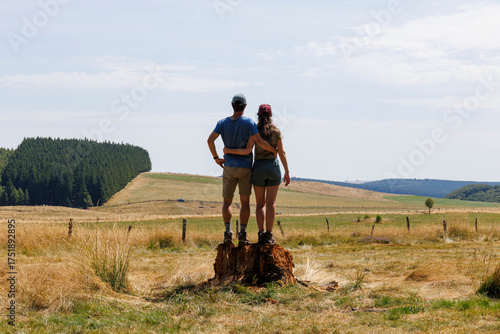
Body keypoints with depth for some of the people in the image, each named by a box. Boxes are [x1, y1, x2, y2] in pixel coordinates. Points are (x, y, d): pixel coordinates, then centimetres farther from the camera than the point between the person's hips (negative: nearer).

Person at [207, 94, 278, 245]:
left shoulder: (223, 123, 1)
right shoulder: (248, 122, -8)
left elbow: (210, 139, -9)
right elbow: (259, 141, -17)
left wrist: (216, 157, 1)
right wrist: (274, 150, -2)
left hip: (229, 167, 2)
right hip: (245, 167, -2)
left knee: (227, 202, 8)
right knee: (245, 201, 5)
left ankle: (228, 231, -11)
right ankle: (243, 234, -3)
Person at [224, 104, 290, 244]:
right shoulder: (276, 131, -2)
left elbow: (247, 150, -14)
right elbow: (282, 153, -3)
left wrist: (229, 150, -5)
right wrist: (287, 172, 3)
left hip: (259, 167, 0)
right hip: (273, 167, 0)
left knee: (260, 203, 9)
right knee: (271, 203, 1)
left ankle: (261, 234, -3)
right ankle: (269, 235, -5)